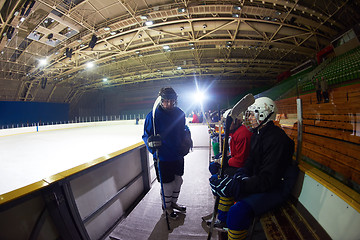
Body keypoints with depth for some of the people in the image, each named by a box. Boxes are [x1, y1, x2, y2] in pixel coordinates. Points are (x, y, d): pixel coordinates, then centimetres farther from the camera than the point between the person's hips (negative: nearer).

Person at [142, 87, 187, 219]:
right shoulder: (153, 116, -16)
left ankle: (173, 202, 48)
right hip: (163, 157, -5)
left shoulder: (180, 114, -1)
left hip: (178, 155, 6)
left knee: (178, 180, 21)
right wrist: (151, 142, -30)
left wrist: (184, 147, 8)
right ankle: (166, 206, 39)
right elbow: (146, 135, -10)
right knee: (167, 184, 8)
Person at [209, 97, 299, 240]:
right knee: (220, 180, 9)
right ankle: (223, 222, 25)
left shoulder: (277, 138, -24)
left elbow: (268, 179, -29)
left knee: (238, 212, -31)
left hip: (275, 188, -9)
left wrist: (235, 185, -35)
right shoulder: (257, 134, 7)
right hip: (258, 179, 10)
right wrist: (240, 174, -7)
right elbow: (251, 161, 13)